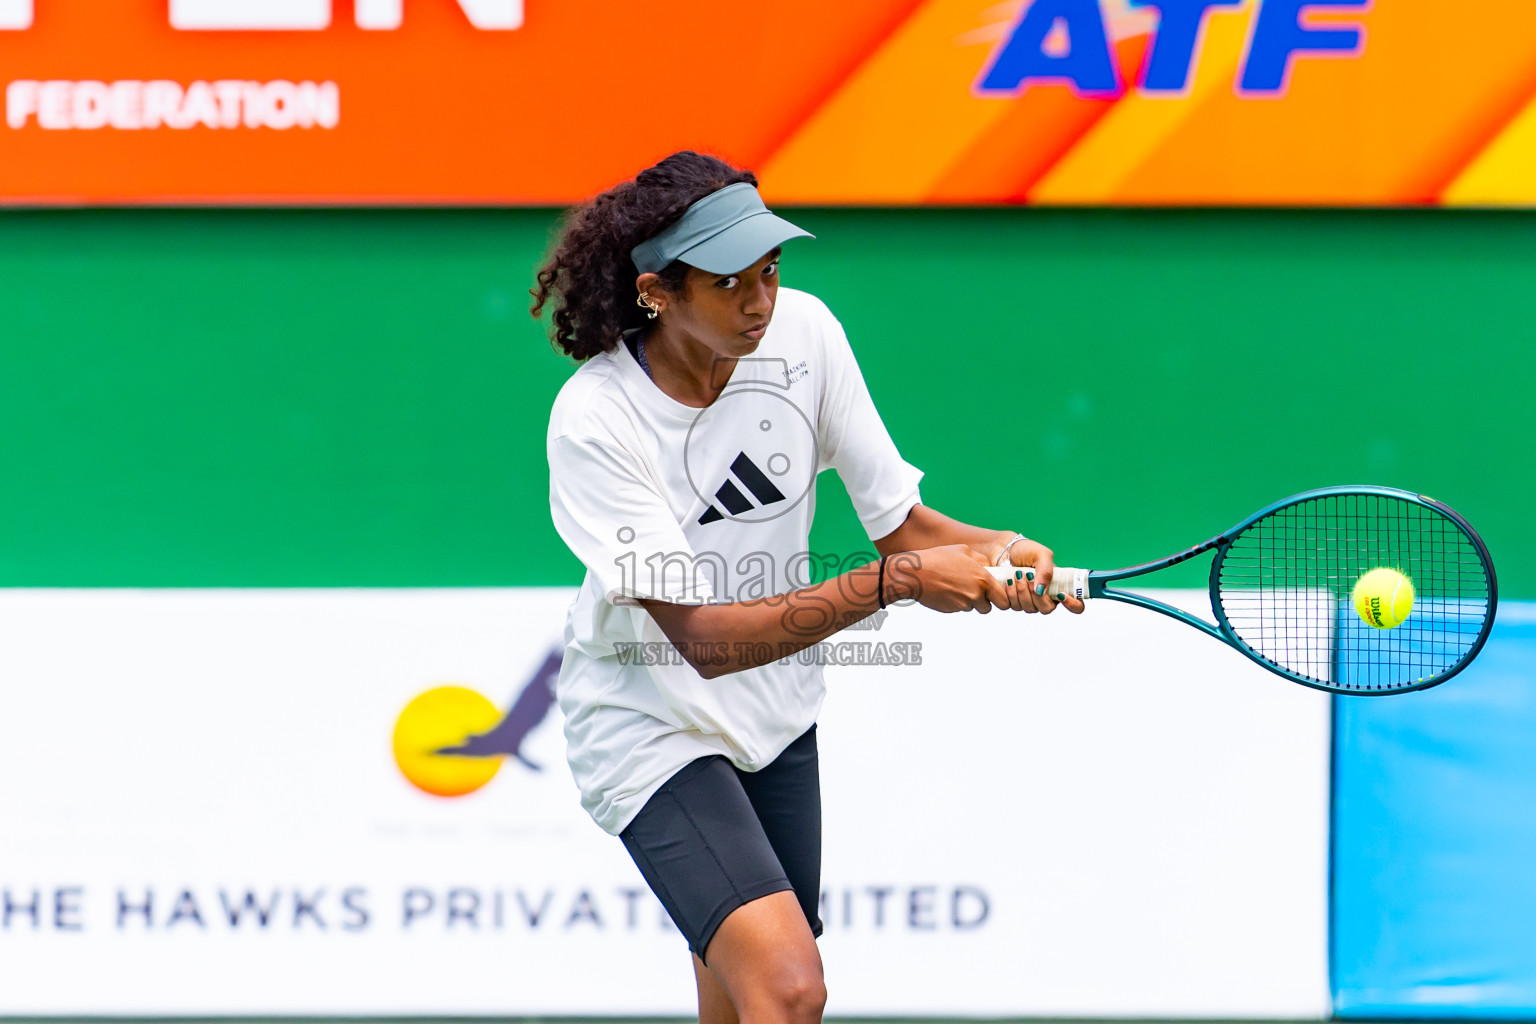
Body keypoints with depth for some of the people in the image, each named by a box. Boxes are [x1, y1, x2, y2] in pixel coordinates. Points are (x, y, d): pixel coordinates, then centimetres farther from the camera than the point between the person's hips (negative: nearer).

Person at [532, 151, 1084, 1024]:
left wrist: (994, 553, -27)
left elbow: (898, 522, -4)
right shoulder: (594, 422, -26)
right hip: (654, 728, -6)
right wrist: (898, 579, -37)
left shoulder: (802, 331, -10)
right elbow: (707, 640, -29)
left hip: (778, 716, 6)